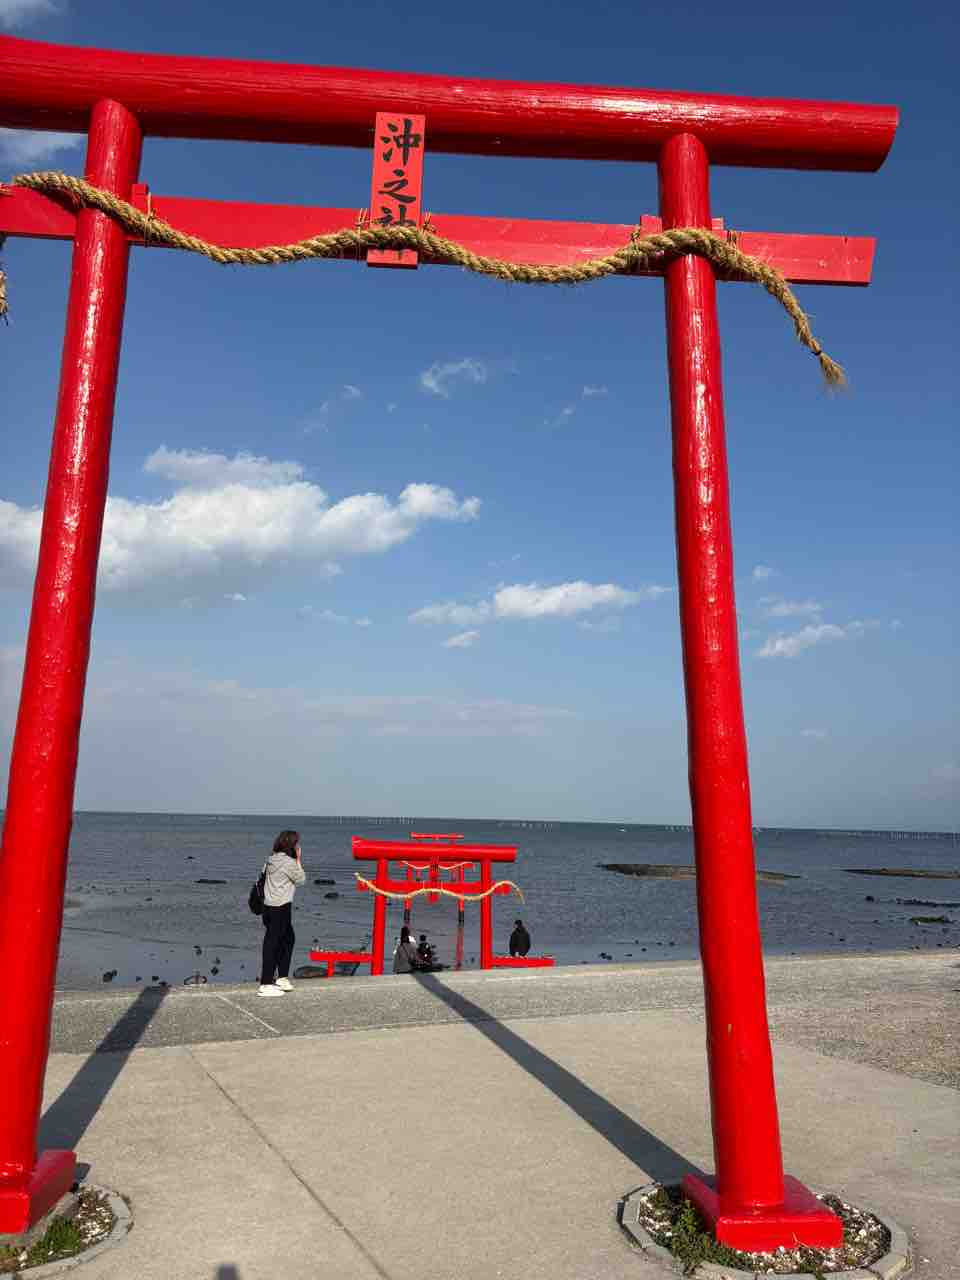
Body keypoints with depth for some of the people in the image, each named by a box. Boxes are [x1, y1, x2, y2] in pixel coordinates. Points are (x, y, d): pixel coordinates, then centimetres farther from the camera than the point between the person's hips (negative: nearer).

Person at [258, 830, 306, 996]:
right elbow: (301, 879, -5)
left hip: (269, 906, 9)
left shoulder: (271, 859, 9)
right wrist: (298, 859, -3)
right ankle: (266, 985, 0)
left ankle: (282, 977, 26)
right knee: (273, 945, -5)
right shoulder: (289, 862, -16)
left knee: (289, 939, 20)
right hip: (280, 908, -9)